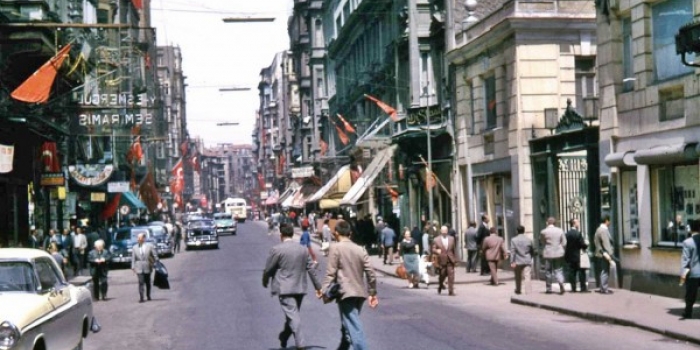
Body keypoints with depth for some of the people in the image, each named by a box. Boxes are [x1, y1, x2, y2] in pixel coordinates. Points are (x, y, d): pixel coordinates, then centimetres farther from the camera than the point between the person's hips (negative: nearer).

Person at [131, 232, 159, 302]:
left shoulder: (149, 246, 0)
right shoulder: (134, 247, 4)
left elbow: (155, 256, 3)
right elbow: (133, 259, 3)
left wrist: (153, 262, -4)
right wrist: (133, 267, -4)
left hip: (147, 268, 1)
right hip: (139, 268, 0)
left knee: (148, 283, 12)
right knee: (141, 282, -11)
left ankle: (148, 296, 28)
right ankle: (141, 297, -13)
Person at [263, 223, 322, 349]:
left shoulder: (277, 249, -9)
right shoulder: (303, 250, 8)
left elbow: (268, 269, -5)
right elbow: (311, 269, 8)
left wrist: (265, 282, 14)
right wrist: (318, 286, 13)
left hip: (285, 288, -5)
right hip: (300, 288, 6)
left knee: (292, 316, -8)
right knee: (292, 315, 18)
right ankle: (283, 338, 31)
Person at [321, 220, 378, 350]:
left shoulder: (336, 248, -6)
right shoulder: (360, 249, 9)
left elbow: (331, 272, -12)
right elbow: (370, 273, 7)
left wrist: (324, 289, -8)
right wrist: (373, 293, 13)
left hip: (346, 293, -7)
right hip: (360, 293, 7)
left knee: (354, 328, -10)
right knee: (348, 326, 21)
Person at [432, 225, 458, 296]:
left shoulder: (451, 239, 9)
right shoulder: (436, 240, 1)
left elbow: (454, 249, 13)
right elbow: (433, 249, 1)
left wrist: (455, 259, 11)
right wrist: (437, 251, -22)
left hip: (450, 260, 1)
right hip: (442, 260, -1)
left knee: (451, 275, -6)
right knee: (442, 275, 8)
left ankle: (451, 291, -4)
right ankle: (440, 286, 37)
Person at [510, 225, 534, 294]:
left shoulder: (514, 240, -5)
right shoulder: (529, 240, 1)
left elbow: (512, 252, -9)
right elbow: (532, 251, 11)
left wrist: (512, 262, -10)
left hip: (518, 262, 0)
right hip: (527, 261, 0)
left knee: (518, 277, 15)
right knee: (527, 277, -4)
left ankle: (518, 290, 28)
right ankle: (528, 292, -11)